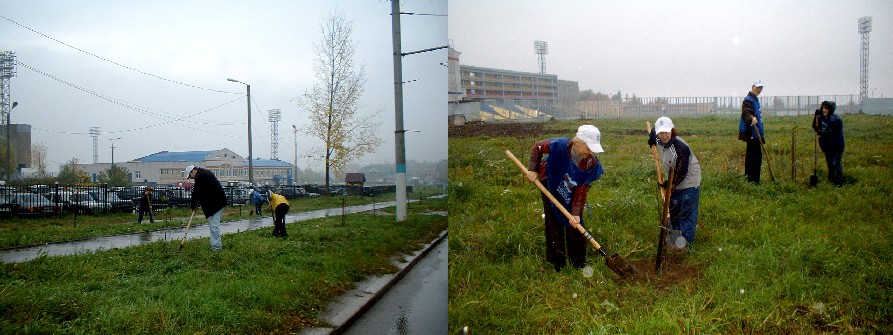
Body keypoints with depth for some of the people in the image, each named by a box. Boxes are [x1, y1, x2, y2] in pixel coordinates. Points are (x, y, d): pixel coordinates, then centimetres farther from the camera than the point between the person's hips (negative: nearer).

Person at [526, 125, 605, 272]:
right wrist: (533, 169, -19)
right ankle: (557, 263, 17)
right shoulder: (559, 146, -36)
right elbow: (537, 147, -15)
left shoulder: (592, 164, -28)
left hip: (571, 194, 1)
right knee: (554, 224, 3)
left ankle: (578, 263, 19)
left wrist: (576, 213, -27)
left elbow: (581, 190, -22)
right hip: (551, 187, -1)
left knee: (575, 224, 3)